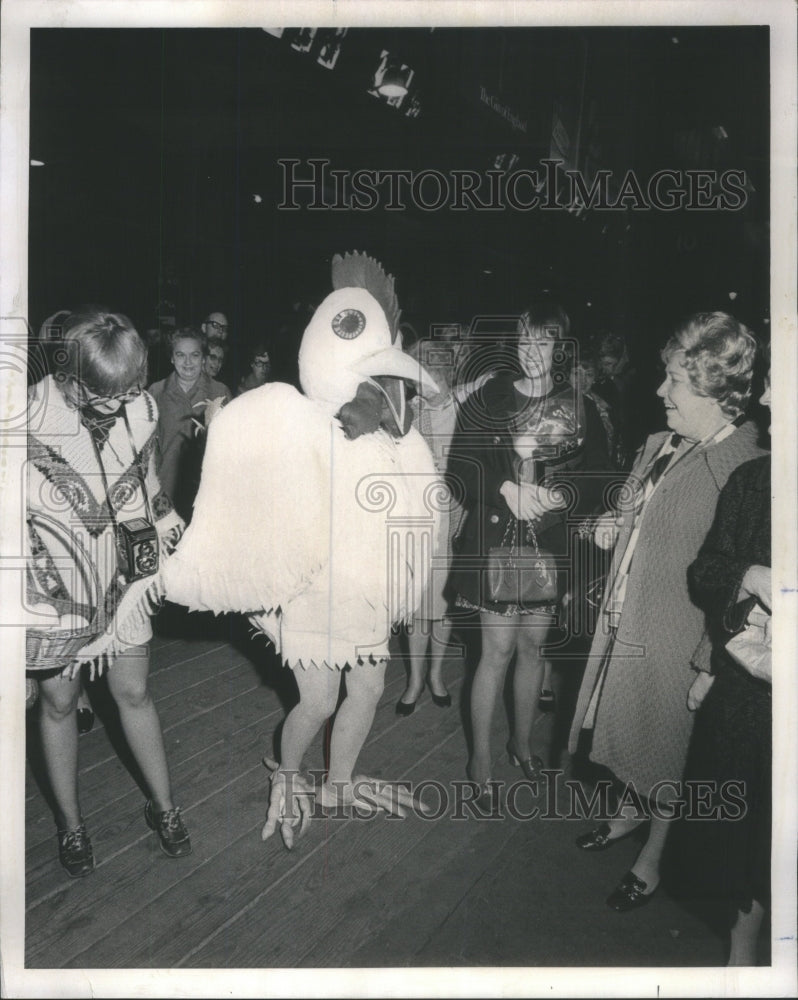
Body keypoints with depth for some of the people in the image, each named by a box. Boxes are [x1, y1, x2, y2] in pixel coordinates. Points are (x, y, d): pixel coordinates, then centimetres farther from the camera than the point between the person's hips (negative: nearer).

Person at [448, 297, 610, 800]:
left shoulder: (581, 409, 4)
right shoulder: (486, 400, -2)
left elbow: (598, 479, 3)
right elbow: (460, 469, -4)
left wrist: (558, 495, -16)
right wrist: (505, 489, -20)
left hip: (550, 544, 3)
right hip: (494, 538, -3)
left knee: (534, 646, 14)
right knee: (499, 649, -1)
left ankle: (522, 742, 34)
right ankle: (481, 759, 15)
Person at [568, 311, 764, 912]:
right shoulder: (660, 447, 3)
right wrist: (611, 526, -1)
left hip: (675, 643, -7)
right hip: (624, 622, 7)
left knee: (666, 750, 13)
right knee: (628, 728, 24)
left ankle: (654, 859, 35)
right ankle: (630, 810, 51)